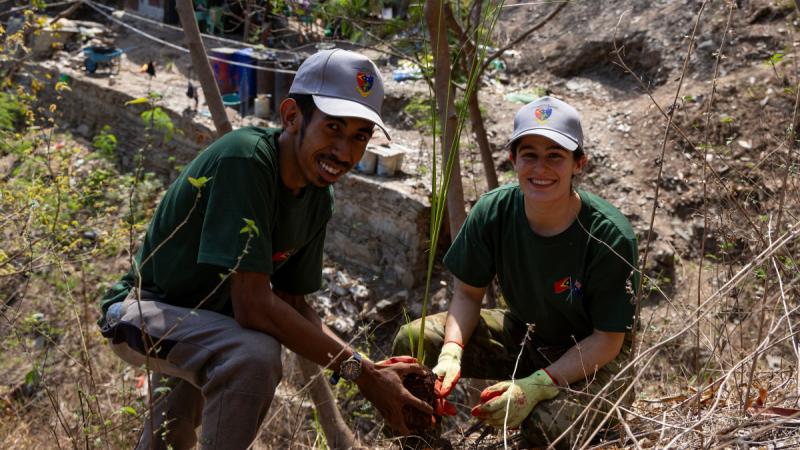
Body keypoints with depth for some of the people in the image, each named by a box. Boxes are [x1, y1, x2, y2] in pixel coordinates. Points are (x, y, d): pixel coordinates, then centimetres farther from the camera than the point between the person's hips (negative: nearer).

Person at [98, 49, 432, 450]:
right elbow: (253, 305, -36)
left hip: (203, 319, 9)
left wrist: (370, 369, -14)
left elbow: (292, 303, 0)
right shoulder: (245, 160, -32)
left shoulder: (318, 199, -5)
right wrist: (359, 370, -31)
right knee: (256, 354, -34)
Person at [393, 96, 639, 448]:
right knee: (412, 342, -14)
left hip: (592, 356, -4)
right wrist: (451, 353, -24)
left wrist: (535, 386, -31)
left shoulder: (610, 237, -27)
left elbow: (608, 340, -20)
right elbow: (468, 292, -4)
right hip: (521, 331, 4)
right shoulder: (492, 212, -17)